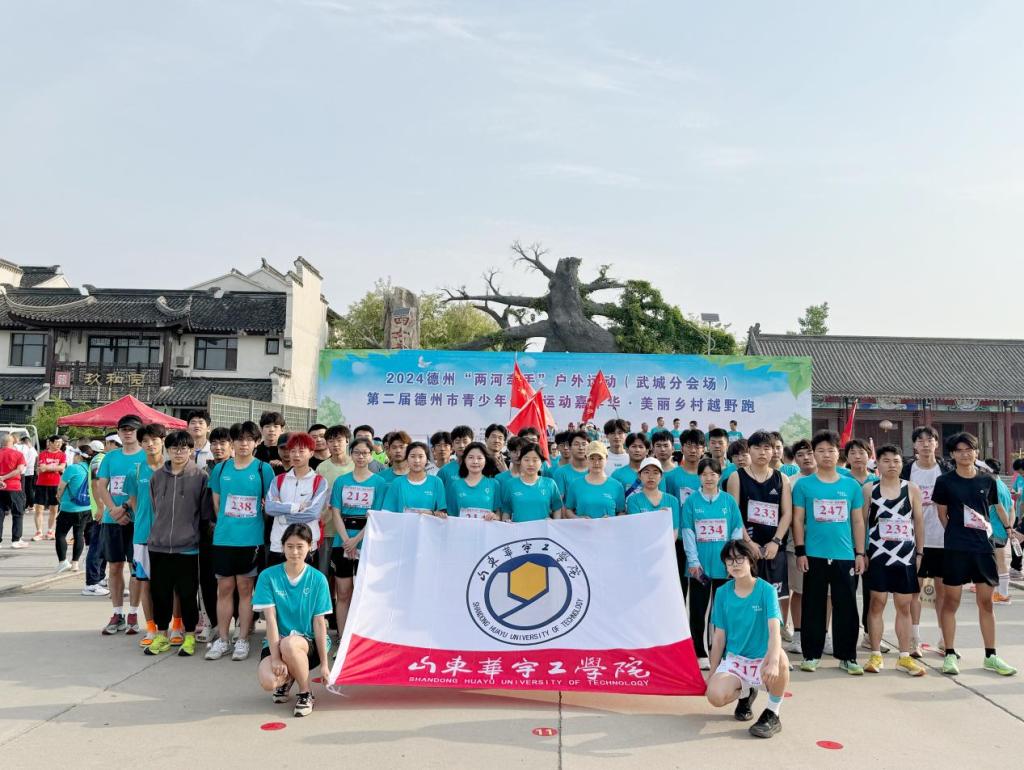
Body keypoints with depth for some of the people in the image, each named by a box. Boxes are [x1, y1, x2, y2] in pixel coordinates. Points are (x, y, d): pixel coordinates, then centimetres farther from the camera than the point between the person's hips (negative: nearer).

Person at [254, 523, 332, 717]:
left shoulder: (318, 579, -5)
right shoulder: (268, 576, -5)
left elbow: (319, 622, -4)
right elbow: (271, 619, -10)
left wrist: (324, 663, -6)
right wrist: (275, 658, -17)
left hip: (309, 643, -1)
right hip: (277, 642, 1)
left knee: (289, 644, -37)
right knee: (267, 681, -29)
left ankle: (305, 694, -9)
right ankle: (287, 678, 11)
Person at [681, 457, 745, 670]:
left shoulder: (729, 501, 3)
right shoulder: (691, 502, 0)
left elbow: (737, 531, 4)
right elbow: (687, 533, -2)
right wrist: (693, 561, -9)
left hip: (723, 564, 1)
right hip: (700, 564, -1)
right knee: (698, 611, 4)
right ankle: (700, 654, 13)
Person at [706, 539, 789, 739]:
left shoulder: (766, 590, -11)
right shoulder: (723, 593, -1)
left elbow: (774, 630, -25)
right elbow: (719, 637, 5)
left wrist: (773, 661, -43)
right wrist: (712, 674, 6)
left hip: (762, 659, -3)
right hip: (733, 659, 3)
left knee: (780, 659, -38)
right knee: (715, 695, -26)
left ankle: (772, 715, -10)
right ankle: (745, 692, 13)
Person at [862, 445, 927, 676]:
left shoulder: (912, 489, 5)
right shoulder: (869, 488, 1)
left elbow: (919, 521, 9)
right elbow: (862, 522, 2)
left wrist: (920, 552, 6)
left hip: (906, 555, 2)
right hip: (878, 554, -2)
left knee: (904, 606, 7)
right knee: (876, 603, 2)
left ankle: (904, 657, 16)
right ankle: (876, 655, 10)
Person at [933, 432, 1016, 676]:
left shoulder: (987, 480, 5)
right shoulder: (945, 481, -2)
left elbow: (998, 508, 17)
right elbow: (942, 514, 4)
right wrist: (957, 532, 0)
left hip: (984, 546, 3)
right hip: (955, 548, -3)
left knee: (986, 602, 9)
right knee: (951, 600, 2)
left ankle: (991, 656, 19)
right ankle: (950, 654, 10)